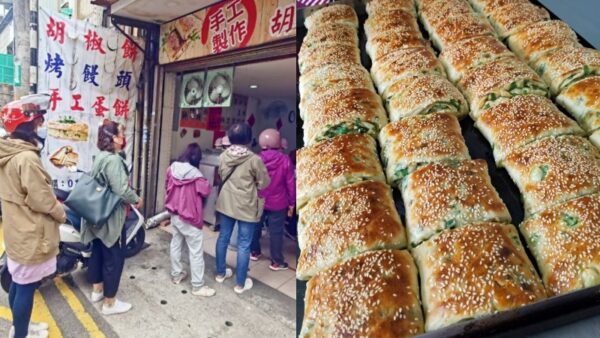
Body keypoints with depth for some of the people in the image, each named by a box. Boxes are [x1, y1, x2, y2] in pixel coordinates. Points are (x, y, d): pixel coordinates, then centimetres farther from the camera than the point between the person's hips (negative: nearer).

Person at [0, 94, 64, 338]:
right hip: (31, 234, -10)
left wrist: (54, 207, 12)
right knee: (26, 287, 3)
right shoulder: (27, 158, -24)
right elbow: (40, 198, -22)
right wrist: (61, 214, -6)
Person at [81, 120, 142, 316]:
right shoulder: (113, 160, -23)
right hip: (111, 218, -10)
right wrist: (137, 199, -11)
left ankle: (97, 290, 38)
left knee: (98, 252, 21)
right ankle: (110, 303, 11)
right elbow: (122, 190, -29)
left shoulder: (100, 157, 8)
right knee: (114, 258, 1)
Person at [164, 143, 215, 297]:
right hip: (190, 217, -7)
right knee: (196, 251, 2)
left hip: (174, 214, 8)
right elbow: (206, 191, -12)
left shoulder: (172, 169, -2)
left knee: (176, 244, 23)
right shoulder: (195, 174, -23)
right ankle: (197, 286, 9)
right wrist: (205, 183, 4)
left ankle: (176, 275, 37)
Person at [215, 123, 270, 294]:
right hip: (246, 207, -5)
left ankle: (220, 273, 36)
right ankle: (240, 283, 17)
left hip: (226, 203, 5)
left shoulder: (224, 156, -4)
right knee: (244, 245, 6)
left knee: (223, 237, 20)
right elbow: (264, 183, -10)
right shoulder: (254, 160, -20)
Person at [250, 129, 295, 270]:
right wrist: (291, 203, 2)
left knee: (255, 227, 21)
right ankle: (276, 262, 15)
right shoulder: (285, 160, -14)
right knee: (276, 232, 6)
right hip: (278, 203, -2)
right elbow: (290, 184, -9)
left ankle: (254, 252, 38)